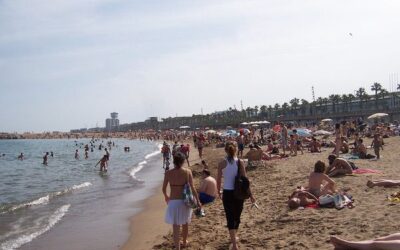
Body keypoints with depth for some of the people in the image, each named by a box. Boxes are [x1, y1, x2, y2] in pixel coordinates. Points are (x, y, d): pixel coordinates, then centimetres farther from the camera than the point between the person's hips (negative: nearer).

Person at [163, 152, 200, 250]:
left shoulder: (168, 173, -7)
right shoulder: (187, 172, -9)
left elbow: (163, 189, 1)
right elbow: (192, 188, -9)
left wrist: (166, 196, 22)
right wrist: (197, 200, 0)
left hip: (173, 201, -1)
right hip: (184, 200, 1)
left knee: (176, 226, 4)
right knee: (185, 223, 23)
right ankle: (184, 242, 42)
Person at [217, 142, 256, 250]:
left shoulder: (222, 163, -7)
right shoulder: (240, 162, -6)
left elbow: (219, 179, -2)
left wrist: (218, 192, 14)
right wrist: (250, 194, 1)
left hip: (227, 193, -2)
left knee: (230, 218, 1)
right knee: (237, 216, 20)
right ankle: (234, 238, 39)